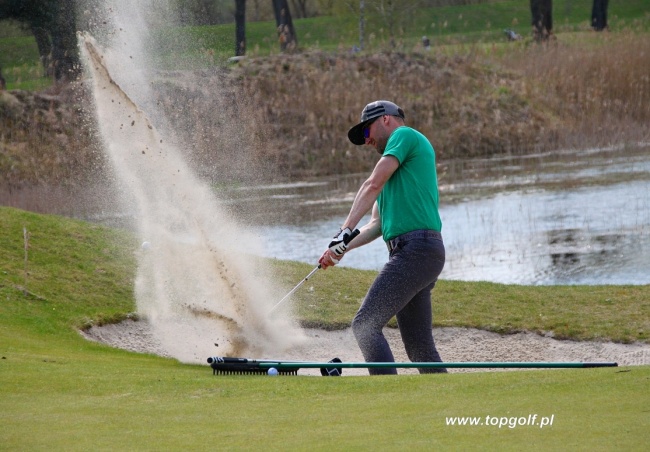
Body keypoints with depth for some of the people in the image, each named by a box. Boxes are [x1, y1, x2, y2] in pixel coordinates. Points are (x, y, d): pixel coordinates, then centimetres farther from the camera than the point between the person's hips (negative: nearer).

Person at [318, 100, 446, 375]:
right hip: (418, 253, 10)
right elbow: (378, 225, 24)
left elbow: (373, 185, -10)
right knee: (419, 347, 10)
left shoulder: (404, 135, 3)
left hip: (415, 248, -10)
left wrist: (346, 231, -17)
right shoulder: (396, 169, 30)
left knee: (365, 326, -15)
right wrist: (343, 248, 9)